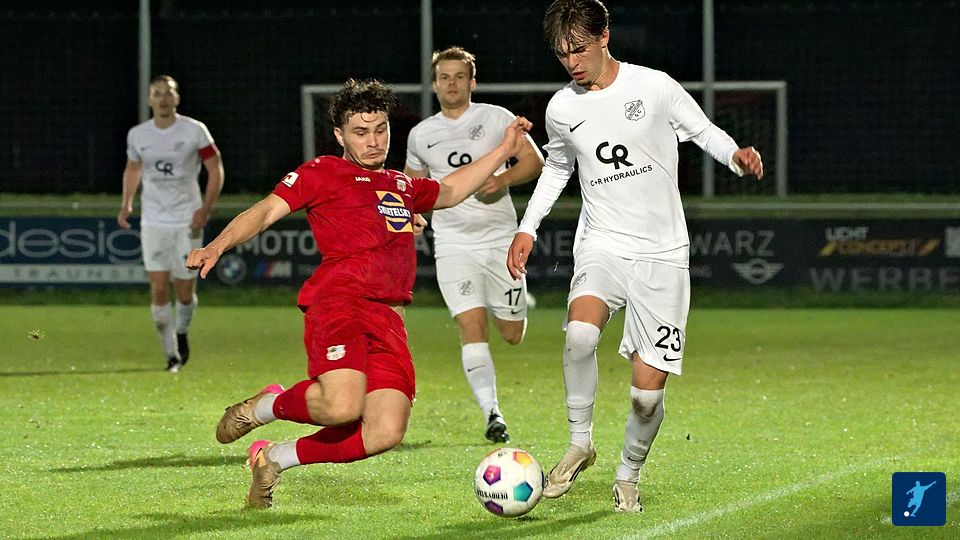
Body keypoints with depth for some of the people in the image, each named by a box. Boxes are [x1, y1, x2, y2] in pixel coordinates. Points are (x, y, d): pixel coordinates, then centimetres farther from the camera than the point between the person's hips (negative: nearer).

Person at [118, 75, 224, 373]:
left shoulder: (194, 131, -5)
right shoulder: (137, 135, 3)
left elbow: (215, 169, -1)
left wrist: (206, 209, -12)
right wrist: (126, 204, 7)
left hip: (187, 222, -2)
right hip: (153, 222, 2)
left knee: (185, 291, 1)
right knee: (159, 288, -9)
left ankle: (181, 334, 33)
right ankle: (172, 355, 2)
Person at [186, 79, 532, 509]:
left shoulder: (402, 186, 31)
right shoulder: (322, 173, 11)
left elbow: (450, 190, 50)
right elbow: (267, 210, 2)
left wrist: (503, 150, 47)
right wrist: (219, 245, -15)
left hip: (388, 319, 6)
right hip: (338, 301, -6)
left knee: (385, 433, -12)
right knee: (342, 407, -31)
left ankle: (275, 458, 8)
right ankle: (263, 407, 3)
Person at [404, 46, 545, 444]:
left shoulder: (497, 119, 1)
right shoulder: (421, 135, 9)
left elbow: (534, 160, 0)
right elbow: (412, 183, 25)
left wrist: (504, 178, -18)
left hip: (501, 239, 0)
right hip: (454, 244, 1)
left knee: (512, 335, 6)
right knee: (472, 327, -17)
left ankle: (518, 304, 43)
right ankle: (492, 414, -20)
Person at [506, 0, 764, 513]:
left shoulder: (655, 87, -5)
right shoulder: (561, 109, 4)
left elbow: (704, 131, 8)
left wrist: (736, 155, -13)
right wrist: (527, 227, 15)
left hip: (662, 253, -1)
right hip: (602, 244, 1)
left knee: (648, 391, -5)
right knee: (580, 333, -32)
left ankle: (628, 476, 23)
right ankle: (580, 443, -10)